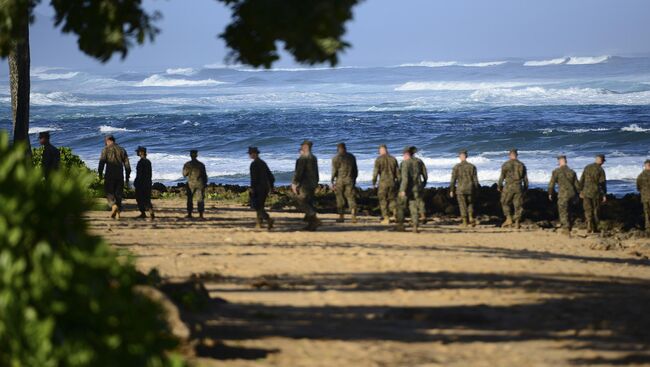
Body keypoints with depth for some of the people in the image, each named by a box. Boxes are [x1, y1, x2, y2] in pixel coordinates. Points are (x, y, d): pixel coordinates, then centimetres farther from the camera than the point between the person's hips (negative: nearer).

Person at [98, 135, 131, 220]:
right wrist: (127, 178, 16)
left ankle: (113, 205, -22)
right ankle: (117, 213, 4)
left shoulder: (106, 149, 1)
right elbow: (127, 165, 12)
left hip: (110, 175, -4)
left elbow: (102, 162, -10)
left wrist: (100, 174, -3)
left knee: (109, 192, 4)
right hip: (120, 176, 4)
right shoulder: (122, 150, 13)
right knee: (118, 194, 9)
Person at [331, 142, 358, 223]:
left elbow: (334, 171, -8)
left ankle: (341, 217, 9)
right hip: (350, 180, 3)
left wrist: (332, 182, -3)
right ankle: (353, 216, -9)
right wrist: (354, 179, 22)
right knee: (351, 198, 2)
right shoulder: (351, 157, 8)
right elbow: (355, 170, 12)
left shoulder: (336, 158, -6)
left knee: (340, 199, 6)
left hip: (340, 180, -3)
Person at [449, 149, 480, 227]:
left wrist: (451, 190, 2)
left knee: (463, 206, 6)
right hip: (470, 189, 2)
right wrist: (476, 191, 8)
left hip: (460, 190, -2)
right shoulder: (472, 166, 0)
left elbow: (453, 179, -6)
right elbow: (475, 180, 1)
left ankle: (465, 222, 5)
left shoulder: (456, 167, -6)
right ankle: (471, 218, -2)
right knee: (470, 204, 16)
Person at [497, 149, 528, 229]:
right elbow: (525, 178, 12)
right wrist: (525, 188, 22)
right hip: (518, 187, 3)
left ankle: (509, 219, -2)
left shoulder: (506, 164, -3)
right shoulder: (521, 165, 7)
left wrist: (499, 186, 10)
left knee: (505, 203, 11)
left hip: (508, 187, -3)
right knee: (518, 205, 6)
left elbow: (502, 177, -2)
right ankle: (517, 222, 5)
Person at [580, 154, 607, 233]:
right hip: (596, 193, -3)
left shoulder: (587, 168, 4)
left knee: (588, 210, 5)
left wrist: (581, 191, 17)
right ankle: (595, 228, 15)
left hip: (586, 192, 3)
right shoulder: (600, 170, -9)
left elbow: (581, 180, 8)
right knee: (596, 211, 11)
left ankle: (589, 226, -13)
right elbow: (603, 183, -9)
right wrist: (604, 195, -2)